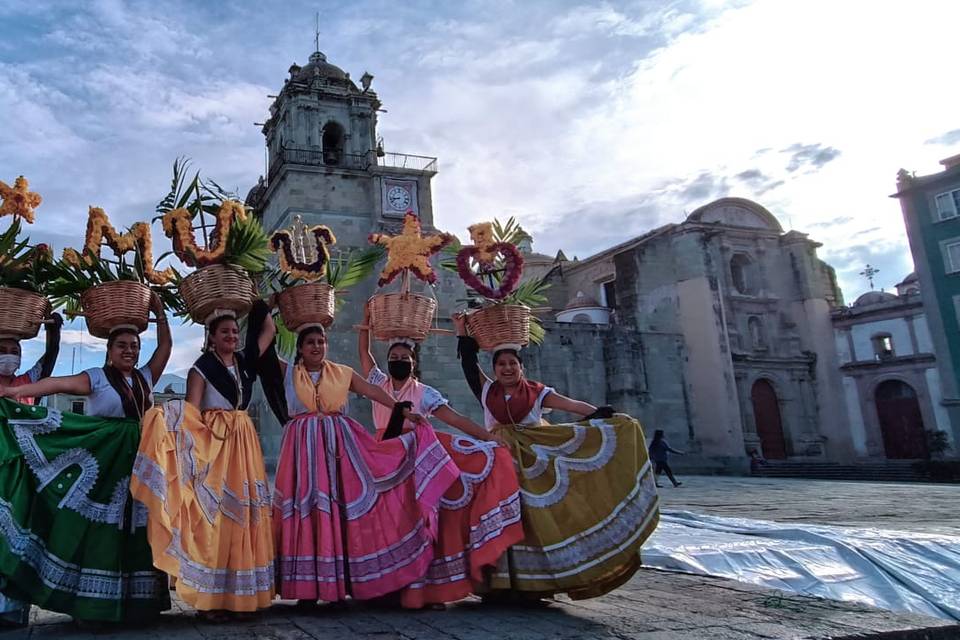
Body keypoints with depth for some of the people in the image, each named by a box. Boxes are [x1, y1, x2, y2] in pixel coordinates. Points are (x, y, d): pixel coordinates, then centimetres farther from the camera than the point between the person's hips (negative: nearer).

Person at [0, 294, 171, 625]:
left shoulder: (145, 377, 13)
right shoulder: (97, 377, 0)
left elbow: (166, 345, 14)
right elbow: (60, 383, -14)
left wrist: (159, 313, 8)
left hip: (138, 464, 5)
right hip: (102, 465, -4)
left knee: (135, 530, 5)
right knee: (98, 529, -4)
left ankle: (134, 600, 11)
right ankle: (92, 603, 3)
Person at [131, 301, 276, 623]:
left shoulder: (245, 361, 14)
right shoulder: (202, 367, -1)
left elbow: (268, 330, 22)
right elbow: (192, 412, -8)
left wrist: (259, 304, 16)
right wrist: (171, 419, -26)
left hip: (243, 443, 6)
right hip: (211, 444, -5)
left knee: (243, 515, 5)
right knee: (212, 515, -6)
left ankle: (239, 595, 11)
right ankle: (210, 598, 0)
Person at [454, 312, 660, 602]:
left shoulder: (536, 392, 4)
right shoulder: (486, 391, 9)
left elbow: (572, 405, -5)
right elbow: (469, 361, 7)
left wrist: (604, 415, -16)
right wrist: (462, 330, 2)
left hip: (532, 464, -1)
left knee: (533, 517, -8)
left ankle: (530, 583, 1)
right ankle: (500, 584, -1)